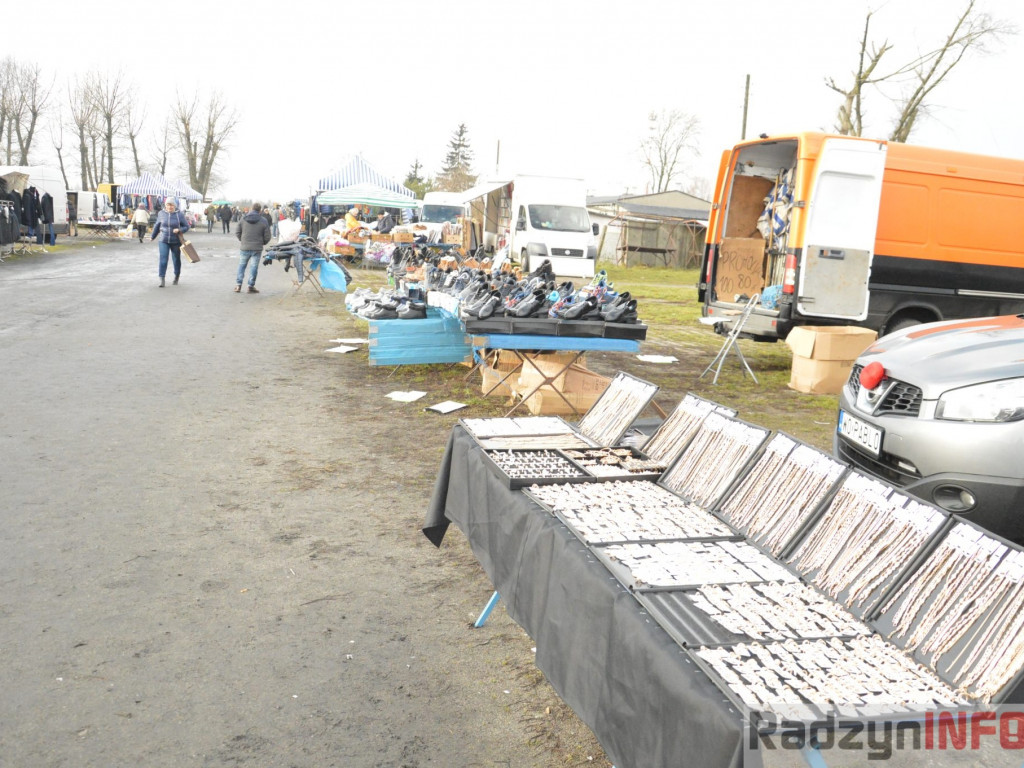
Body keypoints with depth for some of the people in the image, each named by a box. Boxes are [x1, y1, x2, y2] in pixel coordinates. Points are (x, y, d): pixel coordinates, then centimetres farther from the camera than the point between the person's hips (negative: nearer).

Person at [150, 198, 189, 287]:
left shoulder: (179, 215, -4)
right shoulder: (161, 214, 2)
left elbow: (186, 226, 1)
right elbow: (157, 226, 16)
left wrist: (179, 230, -19)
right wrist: (153, 236, 26)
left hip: (176, 241, 0)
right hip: (164, 241, 0)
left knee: (176, 259, 11)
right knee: (163, 259, -9)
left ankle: (176, 277, 32)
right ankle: (161, 279, -8)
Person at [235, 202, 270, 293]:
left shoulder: (243, 219, 1)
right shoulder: (263, 221, -7)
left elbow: (237, 232, 6)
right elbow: (267, 237, -5)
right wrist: (262, 243, 15)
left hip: (245, 247, 2)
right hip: (257, 248, -2)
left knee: (242, 265, 14)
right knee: (254, 266, 4)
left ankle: (238, 285, 12)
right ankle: (251, 286, 6)